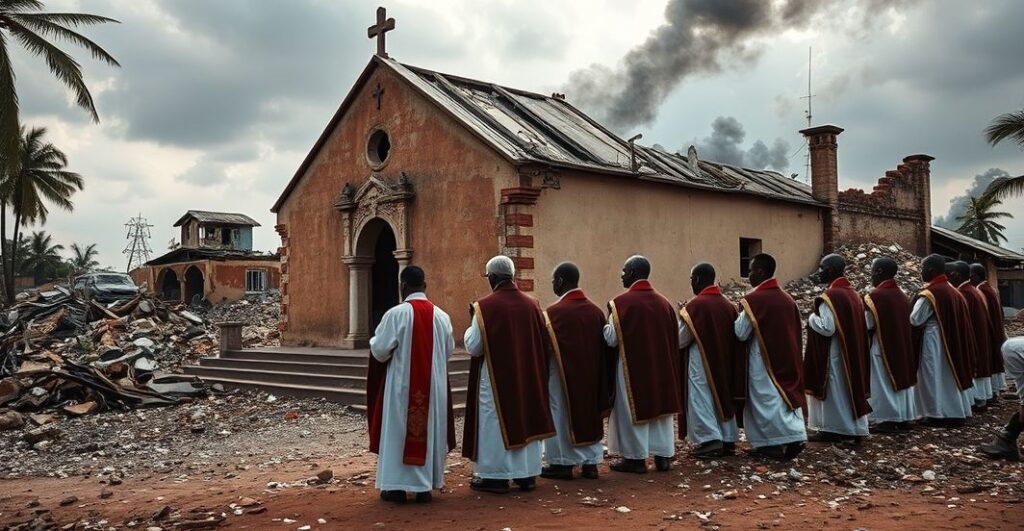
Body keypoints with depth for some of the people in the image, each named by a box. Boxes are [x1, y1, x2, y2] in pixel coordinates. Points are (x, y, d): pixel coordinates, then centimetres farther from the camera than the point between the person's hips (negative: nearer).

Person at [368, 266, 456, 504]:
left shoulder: (396, 314, -14)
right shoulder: (441, 316, 0)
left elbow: (379, 351, -12)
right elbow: (449, 350, 9)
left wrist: (374, 340, 10)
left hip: (402, 386, -4)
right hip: (433, 386, 4)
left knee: (398, 432, 7)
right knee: (430, 430, 12)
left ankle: (397, 486, 11)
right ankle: (425, 486, 17)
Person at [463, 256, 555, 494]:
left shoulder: (485, 306, -14)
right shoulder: (531, 304, 0)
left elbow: (473, 346, -10)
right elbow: (542, 344, 7)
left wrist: (472, 324, 5)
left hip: (495, 377, -5)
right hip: (527, 376, 5)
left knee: (494, 422, 6)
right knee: (526, 420, 14)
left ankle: (495, 476, 10)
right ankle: (527, 474, 20)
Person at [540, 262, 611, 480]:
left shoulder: (554, 312, -17)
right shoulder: (595, 310, 1)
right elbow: (603, 347, 6)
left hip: (562, 373, -5)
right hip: (590, 374, 5)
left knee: (561, 415, 7)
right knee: (589, 413, 14)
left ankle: (562, 463, 13)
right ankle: (591, 461, 18)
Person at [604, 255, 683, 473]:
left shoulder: (621, 302, -14)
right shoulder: (664, 302, 3)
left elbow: (612, 339, -14)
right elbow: (674, 338, 7)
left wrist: (606, 325, 5)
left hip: (631, 366, -5)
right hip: (661, 366, 5)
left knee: (632, 409, 6)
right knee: (660, 405, 13)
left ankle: (636, 457, 11)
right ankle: (663, 455, 17)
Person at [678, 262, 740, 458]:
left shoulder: (695, 305, -15)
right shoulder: (728, 304, 3)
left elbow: (681, 339, -9)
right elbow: (735, 335, 8)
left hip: (701, 361, -6)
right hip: (724, 361, 7)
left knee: (701, 399, 1)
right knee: (722, 396, 14)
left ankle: (710, 440, -4)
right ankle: (728, 440, 18)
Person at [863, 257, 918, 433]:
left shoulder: (874, 296, -17)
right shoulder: (901, 294, 5)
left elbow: (867, 325, -15)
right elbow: (907, 321, 9)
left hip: (881, 346, -7)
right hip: (902, 345, 7)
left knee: (884, 383, 1)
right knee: (901, 379, 14)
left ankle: (887, 420, 4)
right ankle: (904, 417, 20)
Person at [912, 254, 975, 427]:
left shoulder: (930, 293, -17)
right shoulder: (952, 290, 8)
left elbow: (915, 320, -15)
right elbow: (955, 316, 15)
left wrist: (916, 303, 4)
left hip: (933, 339, -8)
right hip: (952, 339, 8)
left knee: (935, 376, 0)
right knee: (950, 373, 13)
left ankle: (938, 414, 4)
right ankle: (956, 412, 18)